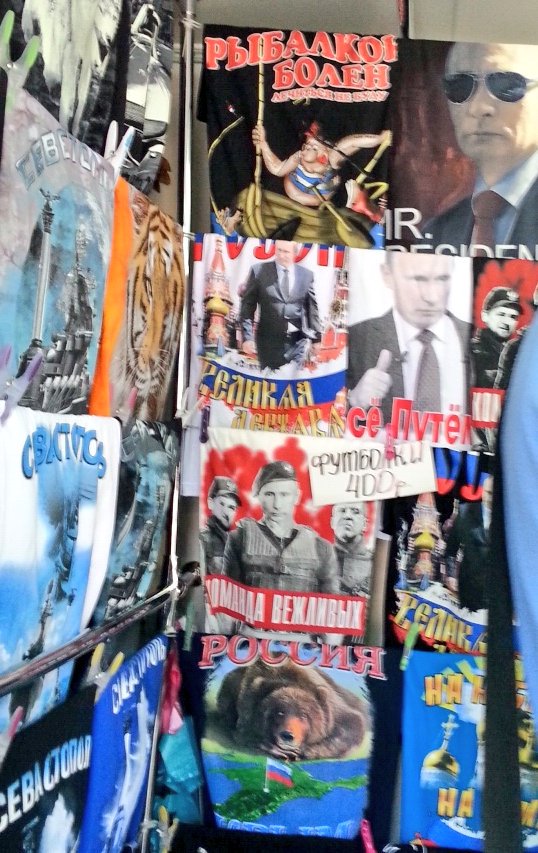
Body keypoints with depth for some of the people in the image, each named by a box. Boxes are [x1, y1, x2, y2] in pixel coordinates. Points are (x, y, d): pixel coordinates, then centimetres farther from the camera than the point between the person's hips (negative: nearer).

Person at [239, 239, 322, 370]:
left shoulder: (306, 275, 7)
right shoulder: (259, 271, 2)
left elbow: (312, 309, 11)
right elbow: (247, 306, 1)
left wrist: (316, 339, 8)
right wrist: (247, 338, -7)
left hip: (298, 341, 1)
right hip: (270, 340, -1)